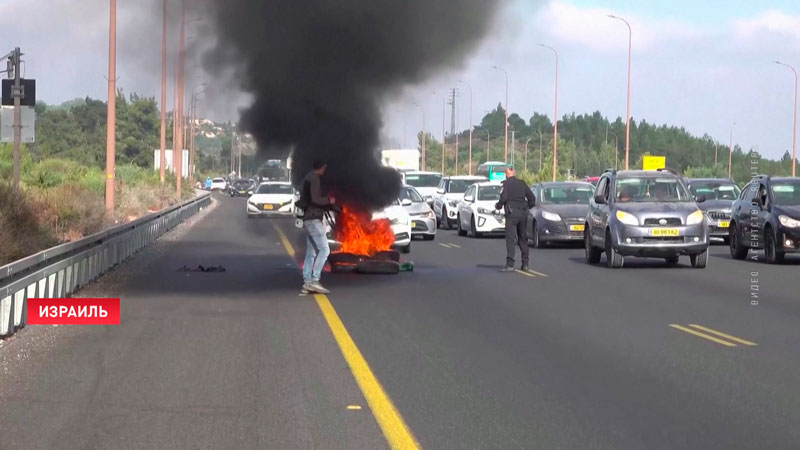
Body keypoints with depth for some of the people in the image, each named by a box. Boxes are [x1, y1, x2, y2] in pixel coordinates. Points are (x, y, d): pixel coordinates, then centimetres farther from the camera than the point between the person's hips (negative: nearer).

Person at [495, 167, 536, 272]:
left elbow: (503, 198, -15)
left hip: (512, 213, -6)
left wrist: (498, 206, 4)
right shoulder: (522, 183, 13)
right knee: (523, 239, 15)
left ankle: (510, 264, -19)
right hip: (523, 213, 6)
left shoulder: (507, 184, -4)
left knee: (510, 239, -10)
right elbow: (532, 198, 12)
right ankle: (525, 264, 16)